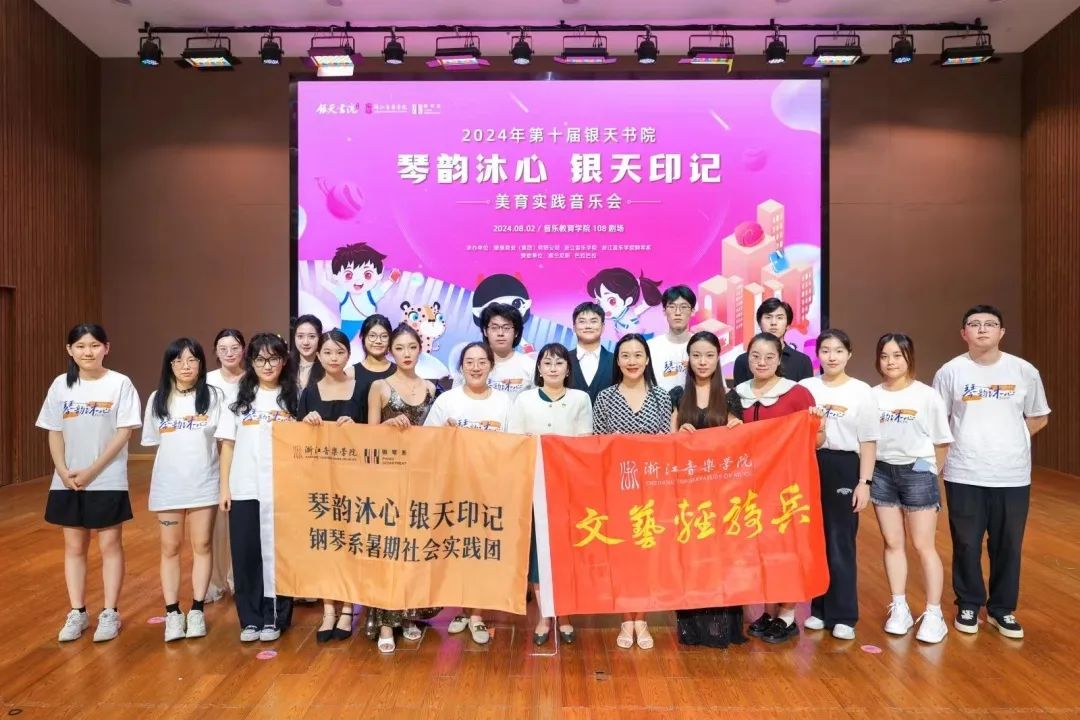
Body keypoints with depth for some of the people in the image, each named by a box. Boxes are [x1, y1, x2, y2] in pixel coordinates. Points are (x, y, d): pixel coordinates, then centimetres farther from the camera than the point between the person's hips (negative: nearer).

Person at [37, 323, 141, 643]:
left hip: (108, 481, -4)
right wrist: (64, 472, -7)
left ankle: (110, 613, 13)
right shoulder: (61, 385, 4)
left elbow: (123, 433, -10)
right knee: (74, 547, 11)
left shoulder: (120, 384, -7)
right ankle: (77, 613, 21)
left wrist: (92, 471, -13)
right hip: (67, 481, 4)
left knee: (110, 545, 4)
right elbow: (55, 433, 6)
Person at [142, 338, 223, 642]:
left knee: (202, 545, 6)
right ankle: (173, 613, 16)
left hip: (204, 483, -2)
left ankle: (197, 610, 16)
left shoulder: (214, 396, -3)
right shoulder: (158, 399, 4)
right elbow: (153, 442, 11)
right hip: (168, 484, 2)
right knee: (170, 548, 8)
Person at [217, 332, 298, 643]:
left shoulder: (293, 397, 3)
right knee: (245, 554, 5)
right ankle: (250, 619, 18)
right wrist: (224, 487, 1)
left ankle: (274, 619, 17)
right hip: (244, 490, 1)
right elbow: (228, 444, 6)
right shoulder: (240, 397, 6)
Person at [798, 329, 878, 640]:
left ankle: (843, 615, 13)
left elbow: (868, 442, 0)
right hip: (810, 467, 2)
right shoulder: (805, 388, 5)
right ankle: (819, 608, 22)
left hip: (844, 468, -2)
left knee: (841, 543, 1)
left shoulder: (861, 391, 0)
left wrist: (864, 482, -5)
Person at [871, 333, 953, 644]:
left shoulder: (927, 396, -7)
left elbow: (942, 441, -1)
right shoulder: (872, 396, 0)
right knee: (892, 543, 10)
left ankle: (933, 614, 13)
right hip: (882, 472, 3)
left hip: (917, 473, -3)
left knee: (923, 546, 2)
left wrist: (930, 470, -3)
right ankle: (899, 608, 20)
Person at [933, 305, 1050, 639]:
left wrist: (1008, 441, 4)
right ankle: (968, 604, 25)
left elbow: (1039, 418, 12)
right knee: (966, 544, 8)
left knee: (1008, 545, 9)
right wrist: (966, 442, 0)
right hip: (963, 475, -1)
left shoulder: (1024, 372, 1)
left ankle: (1002, 609, 26)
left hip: (1012, 476, 1)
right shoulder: (950, 372, -2)